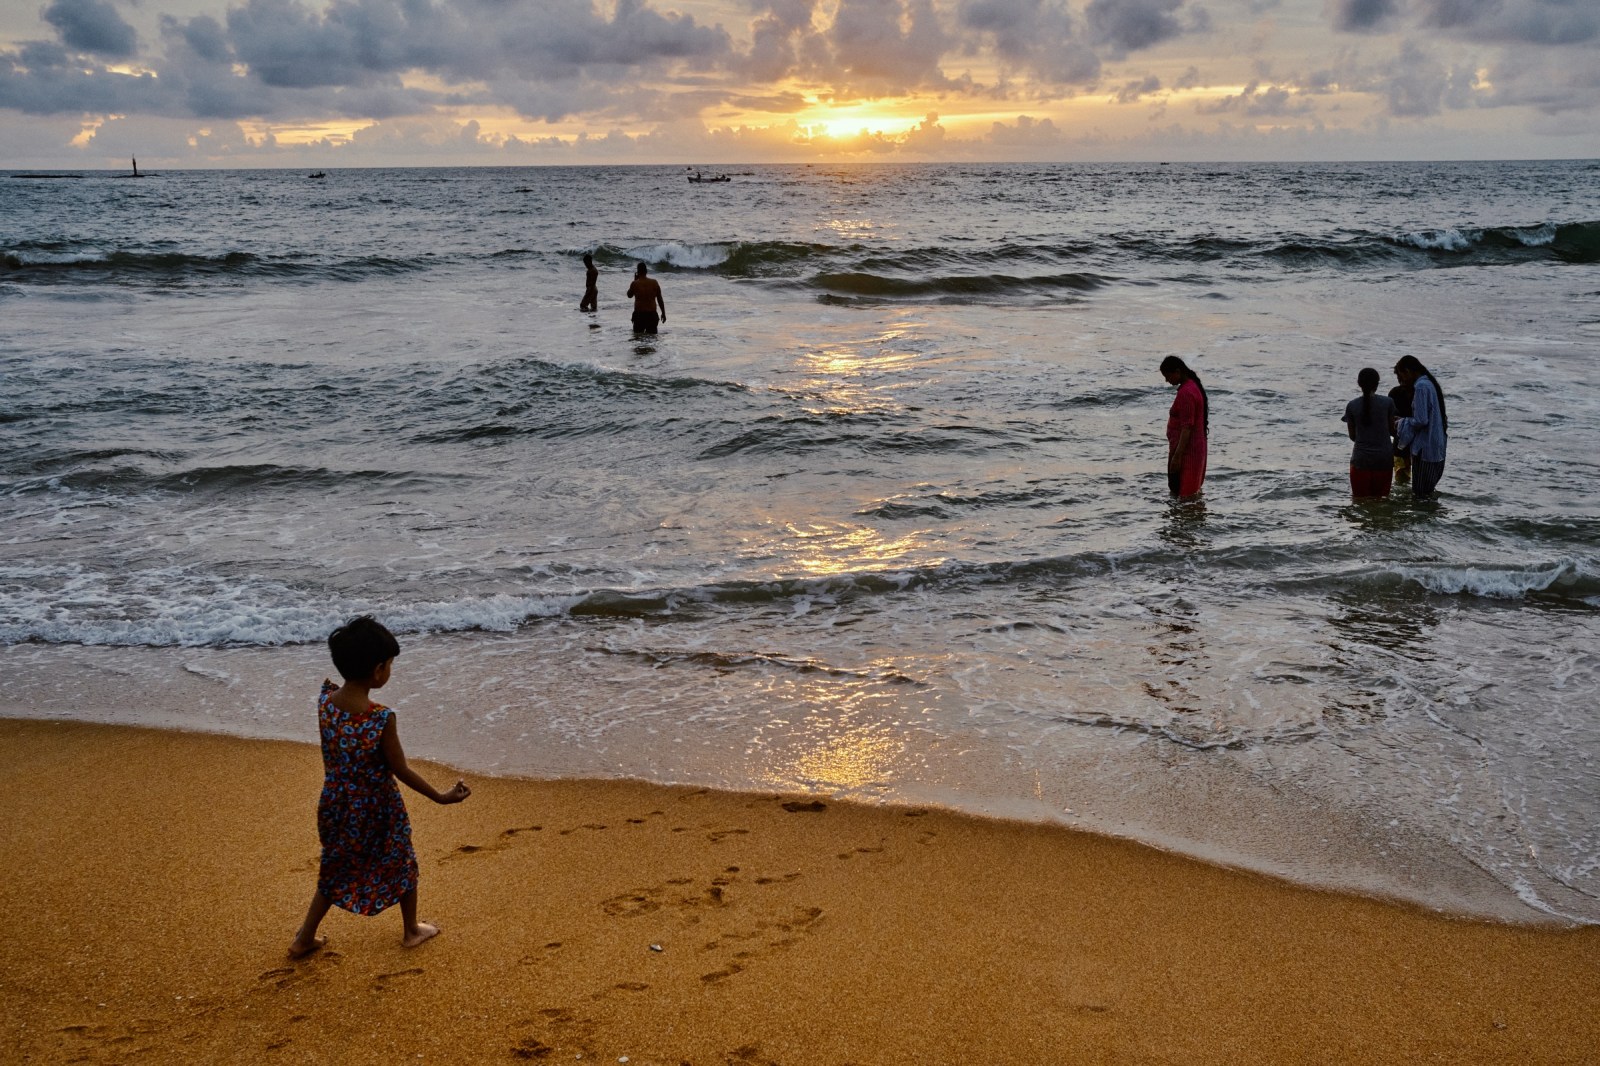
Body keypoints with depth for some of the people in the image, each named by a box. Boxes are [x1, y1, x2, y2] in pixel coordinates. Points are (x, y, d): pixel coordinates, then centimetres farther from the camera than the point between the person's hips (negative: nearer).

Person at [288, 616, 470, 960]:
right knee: (401, 864, 21)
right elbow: (401, 770, -18)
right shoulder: (381, 718, -29)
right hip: (377, 808, -4)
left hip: (335, 804, 5)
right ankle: (412, 929, 38)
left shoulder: (325, 699, -14)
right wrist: (441, 797, -7)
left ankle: (304, 938, 31)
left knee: (336, 870, 24)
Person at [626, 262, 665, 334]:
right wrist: (663, 313, 11)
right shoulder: (654, 282, -1)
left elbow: (629, 295, 12)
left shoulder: (635, 283, -8)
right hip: (652, 314, 2)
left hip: (639, 314, -2)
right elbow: (660, 299, 2)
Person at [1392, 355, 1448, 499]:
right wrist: (1404, 420, 16)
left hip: (1425, 449, -9)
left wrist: (1401, 423, -4)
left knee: (1420, 494, -3)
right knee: (1429, 493, 14)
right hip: (1438, 448, 9)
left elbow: (1421, 421, -21)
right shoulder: (1431, 383, 14)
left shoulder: (1421, 387, -16)